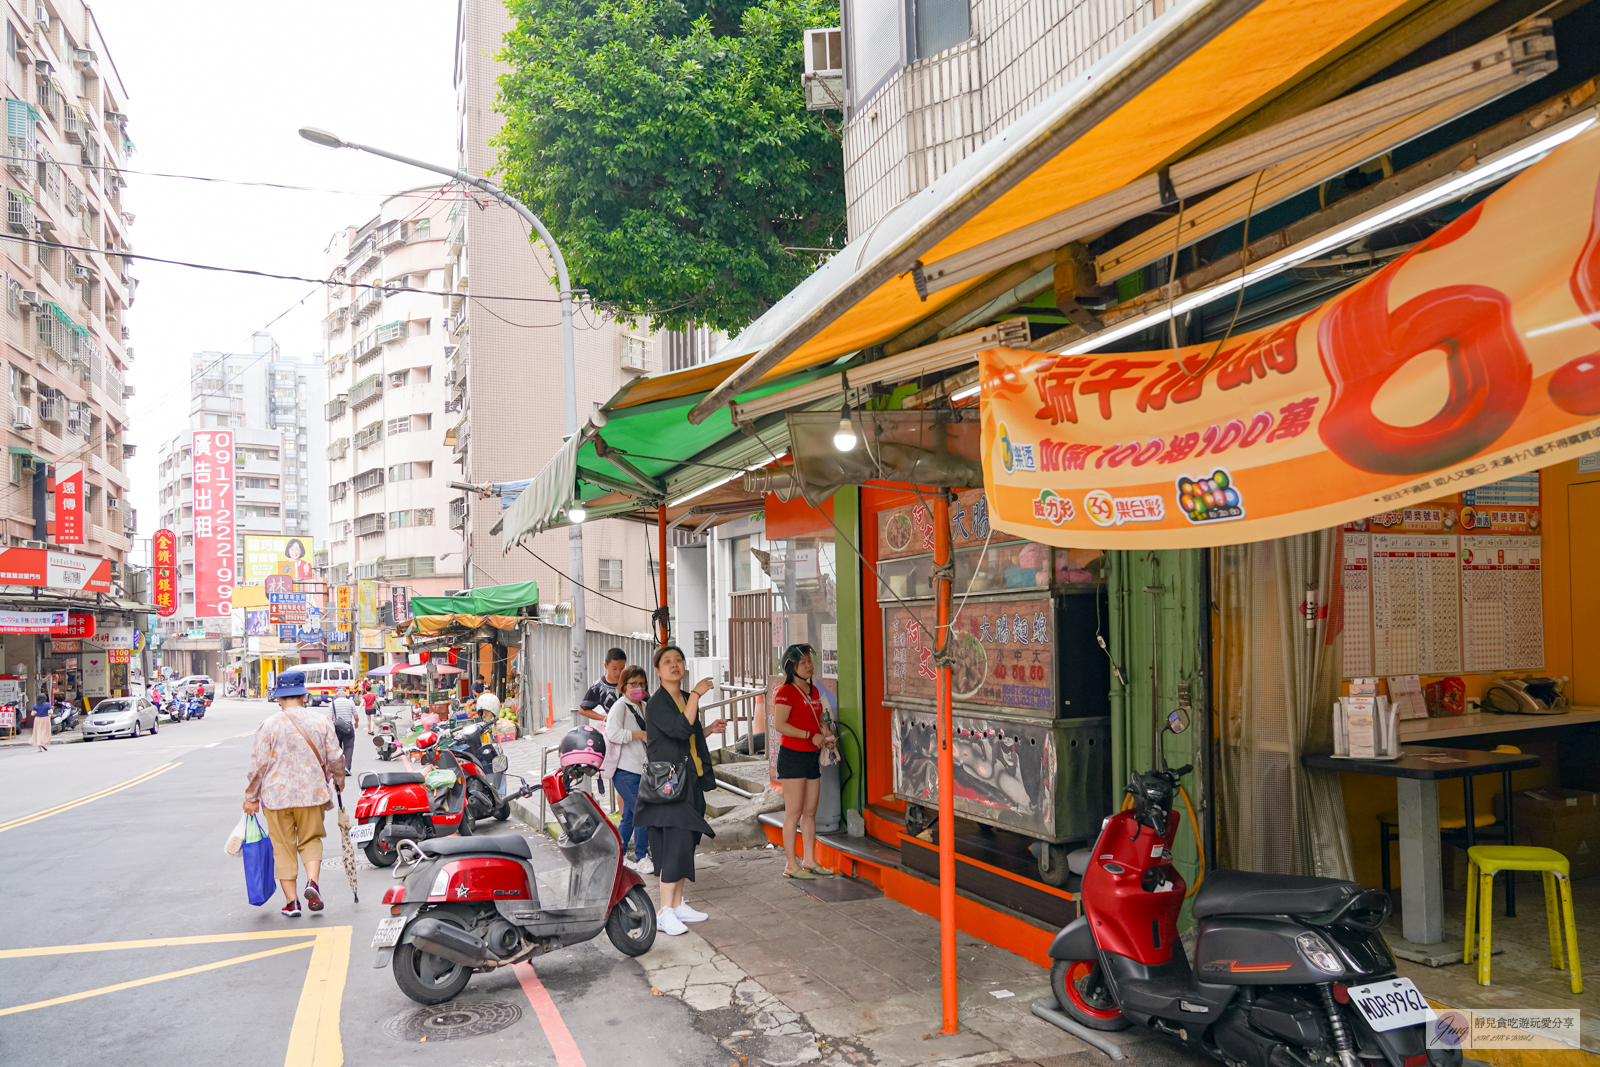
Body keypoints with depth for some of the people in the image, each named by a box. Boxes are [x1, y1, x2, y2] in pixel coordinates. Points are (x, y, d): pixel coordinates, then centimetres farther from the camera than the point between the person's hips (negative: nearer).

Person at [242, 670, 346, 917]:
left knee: (283, 847, 8)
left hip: (277, 795, -1)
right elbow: (335, 758, 4)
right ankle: (312, 882, -8)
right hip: (312, 793, 1)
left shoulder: (268, 725, -5)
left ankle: (291, 901, 9)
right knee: (311, 840, 16)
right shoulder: (321, 723, 0)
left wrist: (251, 797, 7)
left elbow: (259, 764, -4)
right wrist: (339, 781, 23)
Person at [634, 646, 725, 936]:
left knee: (686, 842, 12)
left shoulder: (687, 699, 13)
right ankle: (664, 913, -9)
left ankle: (677, 904, 21)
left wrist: (709, 729, 10)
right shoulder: (656, 703, -13)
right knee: (676, 843, -14)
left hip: (689, 780, 9)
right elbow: (679, 729, -29)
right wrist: (697, 694, -24)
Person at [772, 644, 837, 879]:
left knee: (810, 812, 12)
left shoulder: (813, 690, 14)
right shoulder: (786, 692, -12)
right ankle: (791, 865, 3)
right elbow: (779, 724, -21)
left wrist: (826, 732, 5)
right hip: (792, 756, -8)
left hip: (812, 756, 8)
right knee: (794, 813, -4)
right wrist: (811, 735, -21)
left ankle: (809, 861, 20)